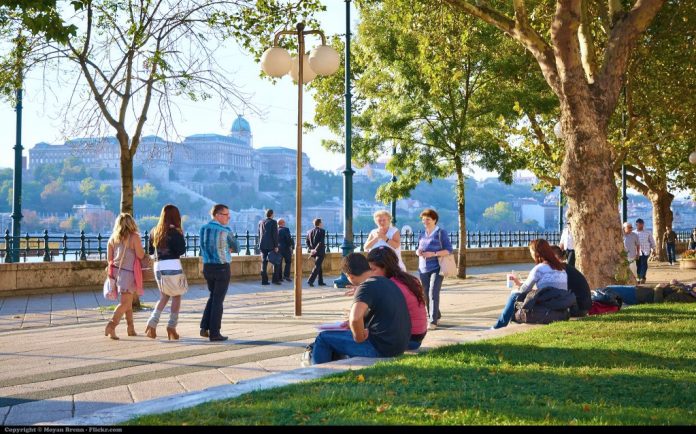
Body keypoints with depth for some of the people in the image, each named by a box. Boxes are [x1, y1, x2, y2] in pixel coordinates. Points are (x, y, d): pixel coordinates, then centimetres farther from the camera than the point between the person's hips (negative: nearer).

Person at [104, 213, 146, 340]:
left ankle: (131, 328, 23)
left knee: (128, 301, 19)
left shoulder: (112, 238, 6)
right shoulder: (134, 237, -9)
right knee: (124, 303, -6)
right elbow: (141, 255, -11)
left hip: (116, 271, 6)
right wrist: (140, 248, 8)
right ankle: (111, 326, -22)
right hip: (128, 272, -6)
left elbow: (109, 259, 7)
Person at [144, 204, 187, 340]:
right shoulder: (174, 231, -10)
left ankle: (152, 323, -2)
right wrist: (181, 236, 3)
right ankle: (171, 327, 3)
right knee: (176, 297, 7)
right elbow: (182, 250, -11)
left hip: (158, 266, 6)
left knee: (164, 297, 16)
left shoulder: (154, 231, 9)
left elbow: (150, 251, 16)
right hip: (173, 266, -6)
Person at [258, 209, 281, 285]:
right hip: (271, 245, -5)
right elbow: (275, 235, -12)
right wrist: (276, 246, -11)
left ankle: (264, 280, 2)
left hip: (263, 245, 5)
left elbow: (259, 234, 15)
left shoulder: (261, 222, 11)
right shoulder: (273, 222, -7)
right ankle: (275, 279, -3)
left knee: (264, 262, 6)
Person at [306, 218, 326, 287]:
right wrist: (316, 250, -19)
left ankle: (321, 282, 22)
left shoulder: (310, 231, 8)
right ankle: (310, 280, -17)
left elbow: (307, 242, 5)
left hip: (313, 252, 7)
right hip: (320, 251, -7)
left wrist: (310, 249, -1)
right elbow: (321, 242, -19)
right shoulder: (322, 231, -10)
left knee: (319, 266, 17)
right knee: (317, 266, -6)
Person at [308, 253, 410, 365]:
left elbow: (355, 318, -35)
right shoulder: (387, 282, 12)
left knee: (324, 338, 4)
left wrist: (359, 337, -17)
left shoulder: (366, 287, -18)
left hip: (379, 348, -9)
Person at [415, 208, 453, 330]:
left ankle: (433, 321, -14)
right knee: (427, 294, 9)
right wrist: (418, 251, 0)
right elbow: (419, 248, 25)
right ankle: (436, 315, 25)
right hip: (423, 268, 6)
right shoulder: (422, 235, 15)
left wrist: (433, 254, -19)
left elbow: (449, 250, -7)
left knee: (433, 293, -15)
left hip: (436, 268, -6)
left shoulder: (440, 233, -3)